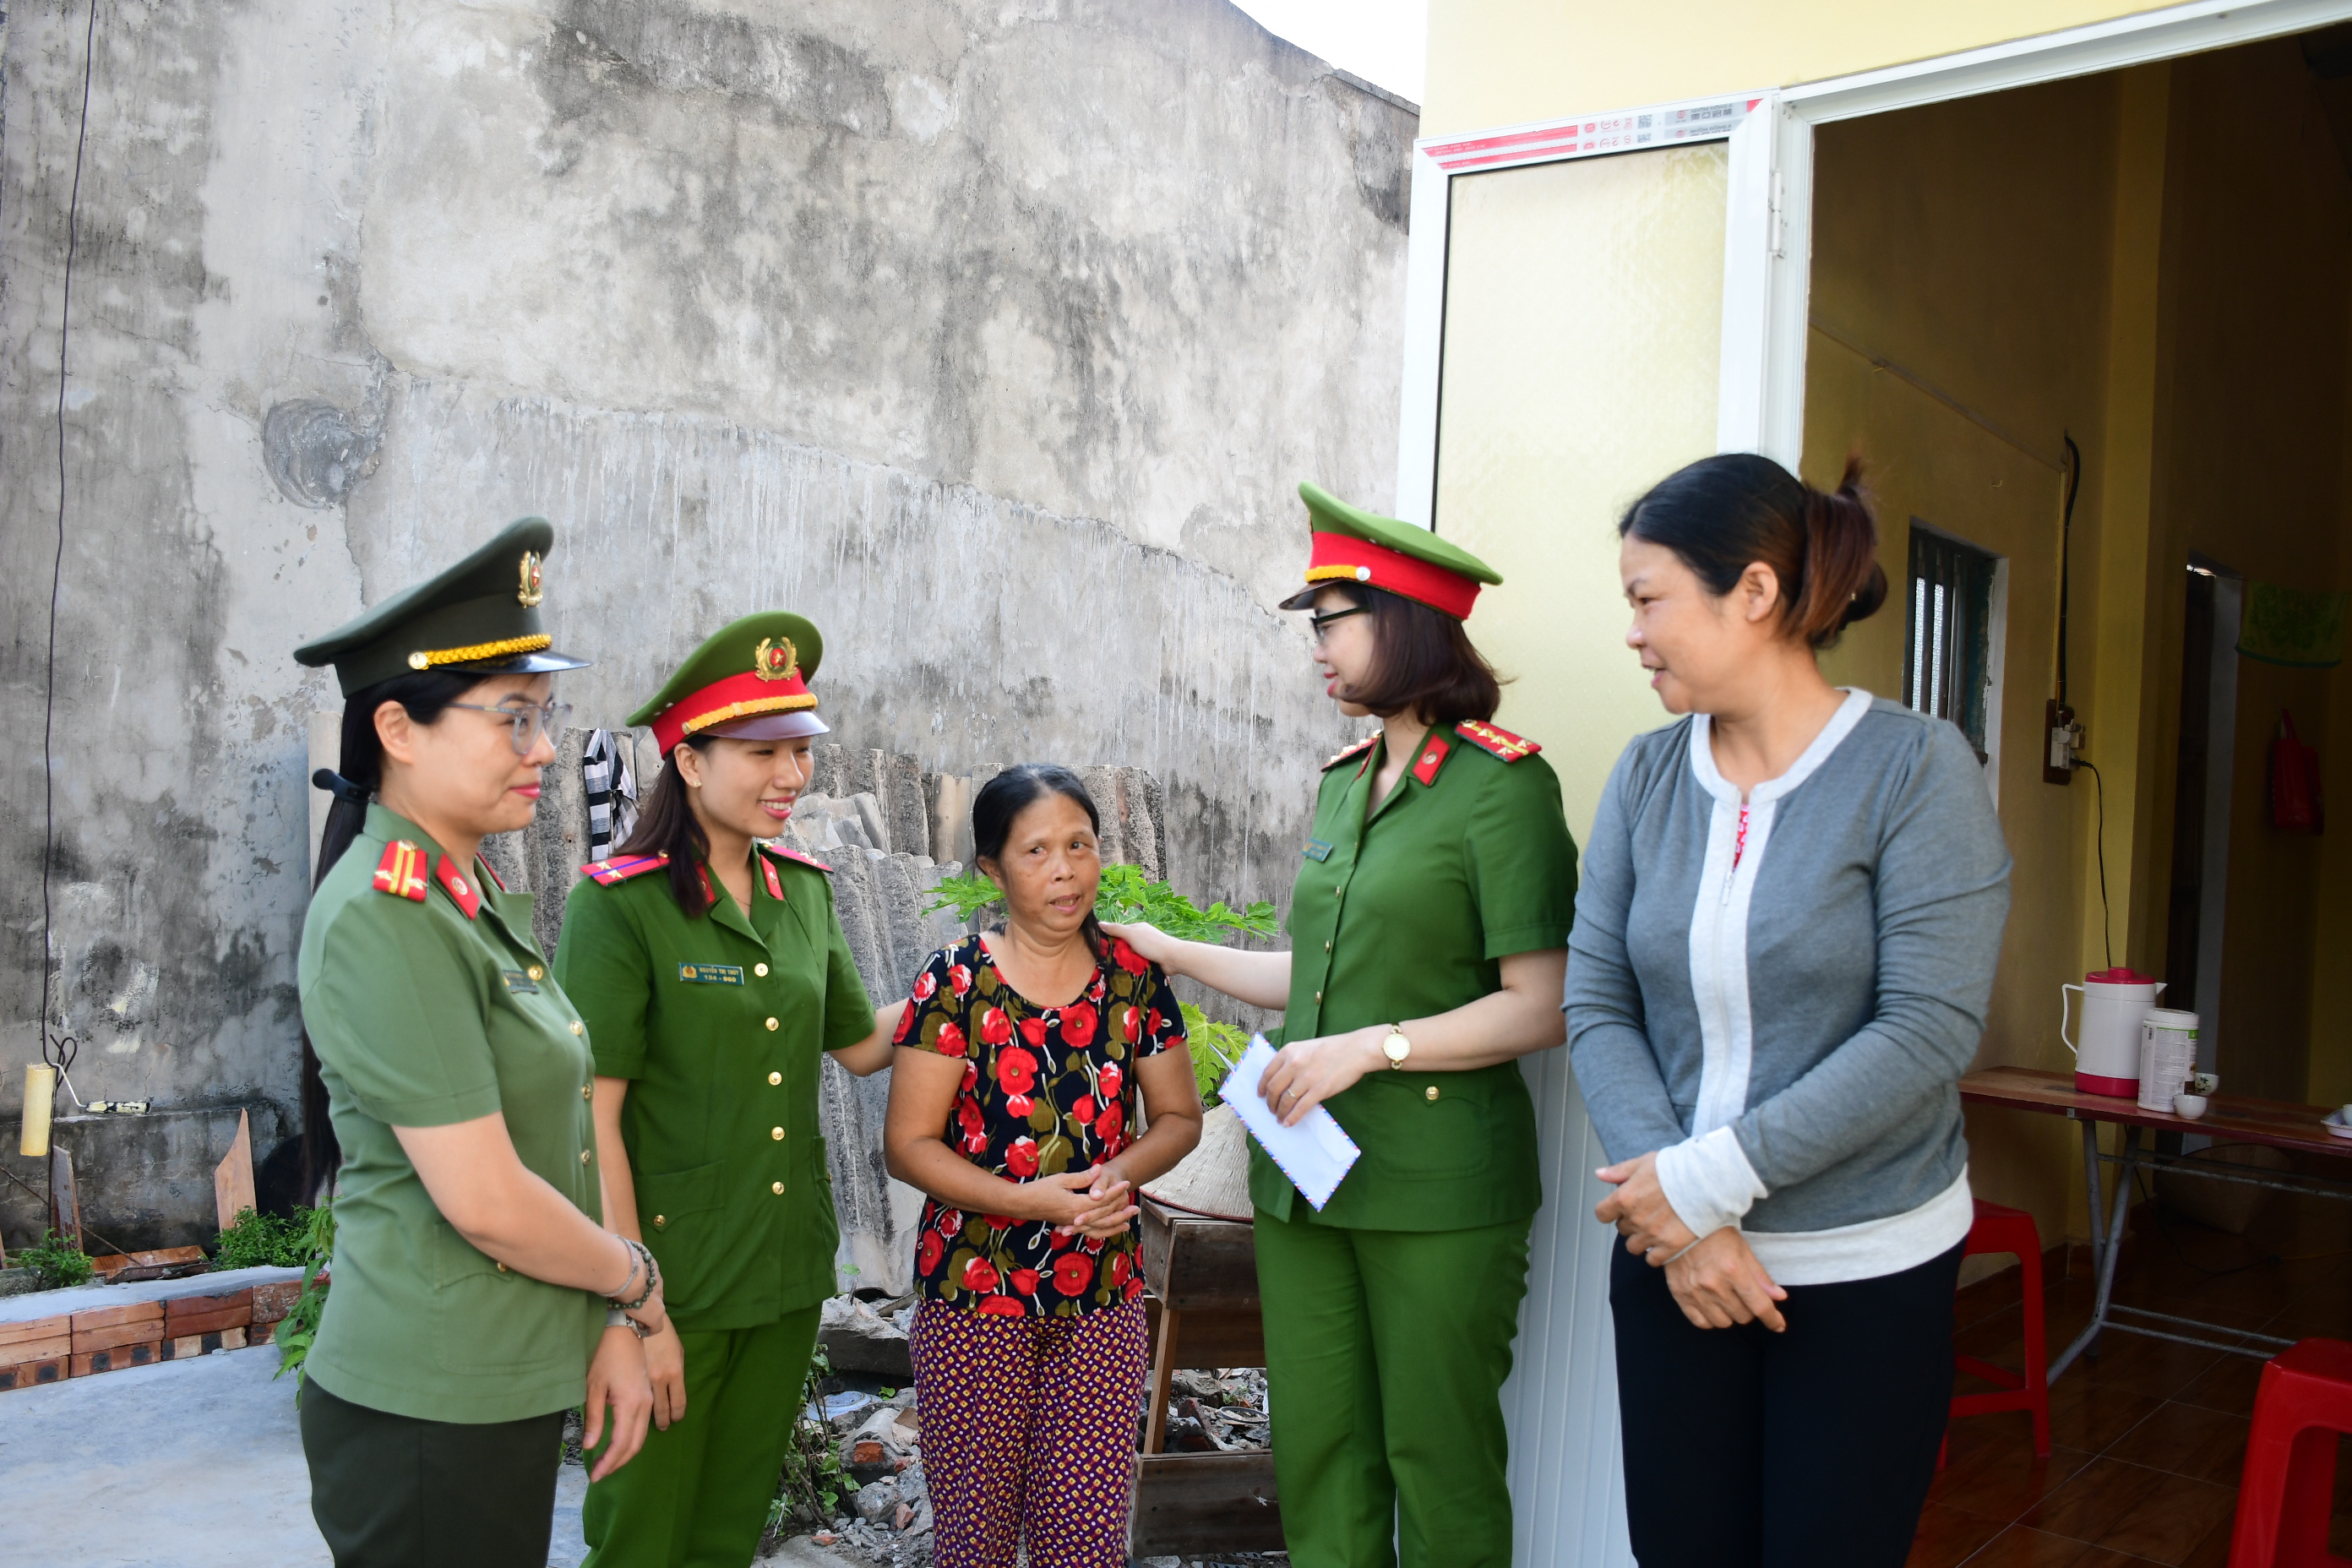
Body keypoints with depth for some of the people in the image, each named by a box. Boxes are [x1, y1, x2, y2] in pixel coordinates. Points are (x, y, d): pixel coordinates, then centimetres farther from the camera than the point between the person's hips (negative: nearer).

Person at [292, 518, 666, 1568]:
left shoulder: (478, 900, 9)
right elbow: (484, 1198, -23)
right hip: (432, 1409, -8)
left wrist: (609, 1326, 3)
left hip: (509, 1388, 8)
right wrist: (636, 1282, -6)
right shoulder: (385, 919, -20)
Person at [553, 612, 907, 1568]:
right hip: (671, 1277, -5)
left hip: (787, 1272, 6)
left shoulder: (804, 891, 6)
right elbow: (593, 1119, -16)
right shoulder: (620, 904, -14)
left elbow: (860, 1046, 16)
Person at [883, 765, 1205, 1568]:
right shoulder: (956, 982, -7)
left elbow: (1179, 1117, 10)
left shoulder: (1132, 977, 2)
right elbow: (908, 1142, -7)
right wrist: (1030, 1200, -18)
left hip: (1102, 1293, 2)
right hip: (973, 1293, -2)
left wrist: (1121, 1172, -11)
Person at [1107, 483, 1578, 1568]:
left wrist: (1371, 1047, -18)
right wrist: (1169, 951, 18)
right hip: (1306, 1172, 7)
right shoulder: (1344, 782, 12)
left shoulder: (1501, 784, -10)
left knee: (1437, 1460, 5)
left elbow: (1541, 1004, -14)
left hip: (1438, 1186, -7)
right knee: (1316, 1457, 13)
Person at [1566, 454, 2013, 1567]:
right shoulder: (1645, 777, 2)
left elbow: (1927, 1032, -16)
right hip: (1673, 1261, 3)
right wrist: (1680, 1218, -13)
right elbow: (1596, 1008, -1)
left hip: (1867, 1272, -3)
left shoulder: (1914, 767, -9)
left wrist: (1710, 1177, -18)